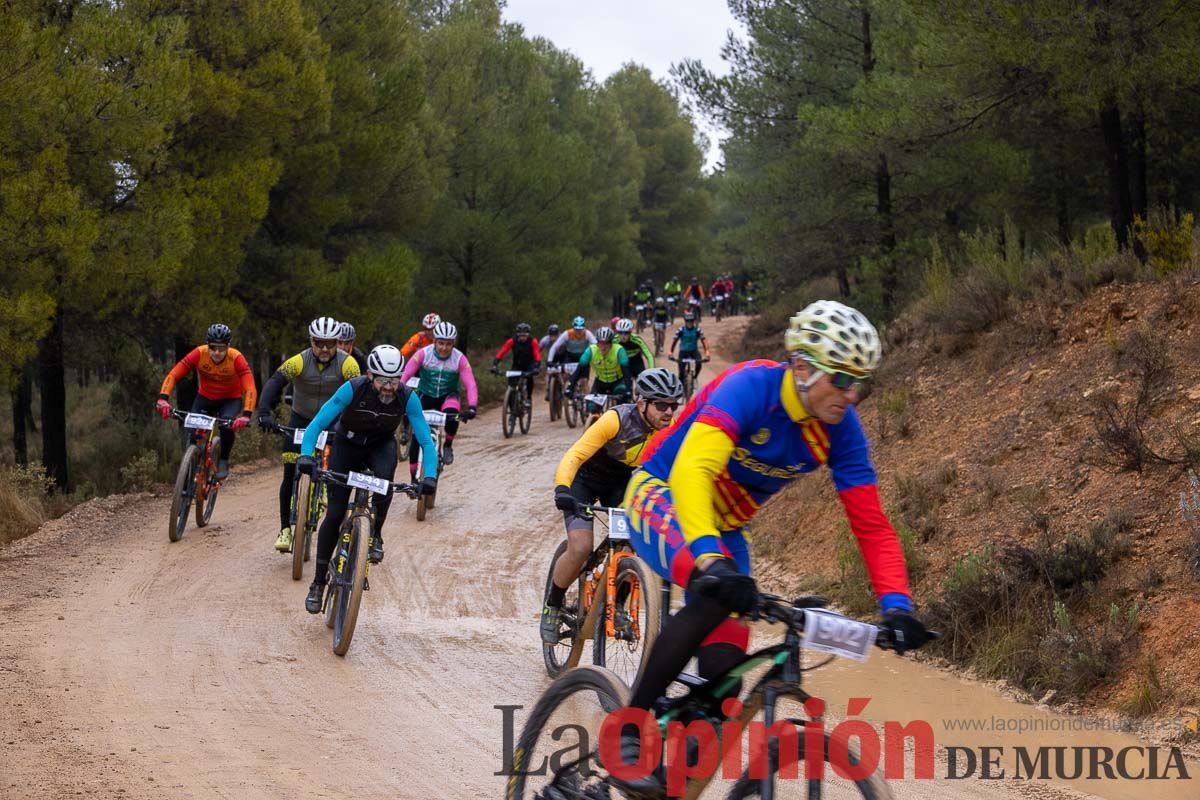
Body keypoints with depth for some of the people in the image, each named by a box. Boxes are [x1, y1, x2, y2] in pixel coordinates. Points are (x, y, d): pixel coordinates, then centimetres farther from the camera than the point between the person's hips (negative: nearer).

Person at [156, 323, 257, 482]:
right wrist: (163, 399, -44)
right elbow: (172, 375, -28)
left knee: (227, 425, -30)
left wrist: (246, 415, -51)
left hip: (230, 399, -2)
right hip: (205, 397, 2)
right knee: (194, 435, -16)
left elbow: (250, 389, -36)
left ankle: (223, 461, -5)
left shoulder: (236, 358, -28)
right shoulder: (199, 354, -25)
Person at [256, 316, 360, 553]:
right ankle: (285, 529, 2)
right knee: (290, 474, -7)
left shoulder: (347, 363, -20)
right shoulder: (299, 361, -20)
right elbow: (274, 383, -29)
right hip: (301, 419, 0)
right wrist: (264, 413, -45)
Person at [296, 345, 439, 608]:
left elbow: (426, 441, -24)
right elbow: (317, 424, -29)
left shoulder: (407, 397, -26)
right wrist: (305, 455, -44)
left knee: (384, 477, -35)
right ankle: (318, 582, 7)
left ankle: (375, 535, -10)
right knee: (334, 514, -8)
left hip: (381, 445, 1)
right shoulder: (353, 389, -31)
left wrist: (430, 476, -39)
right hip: (347, 445, -1)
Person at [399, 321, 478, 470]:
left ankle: (448, 446, -5)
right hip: (426, 395, 1)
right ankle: (414, 480, 9)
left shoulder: (459, 359, -20)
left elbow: (470, 385, -27)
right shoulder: (423, 354, -21)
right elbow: (405, 376, -26)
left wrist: (471, 408, -42)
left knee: (452, 416, -35)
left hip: (448, 396, -1)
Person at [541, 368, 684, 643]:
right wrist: (562, 491, -55)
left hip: (620, 484, 4)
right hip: (584, 479, -4)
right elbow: (573, 457, -38)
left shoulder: (670, 429, -19)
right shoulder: (616, 420, -33)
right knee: (581, 548, -20)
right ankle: (552, 607, 4)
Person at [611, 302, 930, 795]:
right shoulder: (751, 386, -30)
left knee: (724, 669, -11)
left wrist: (896, 604, -27)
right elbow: (692, 470, -45)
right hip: (661, 496, -6)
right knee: (715, 594, -35)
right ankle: (626, 732, -24)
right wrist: (710, 559, -59)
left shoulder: (839, 429, -14)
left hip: (723, 528, 6)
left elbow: (871, 524, -12)